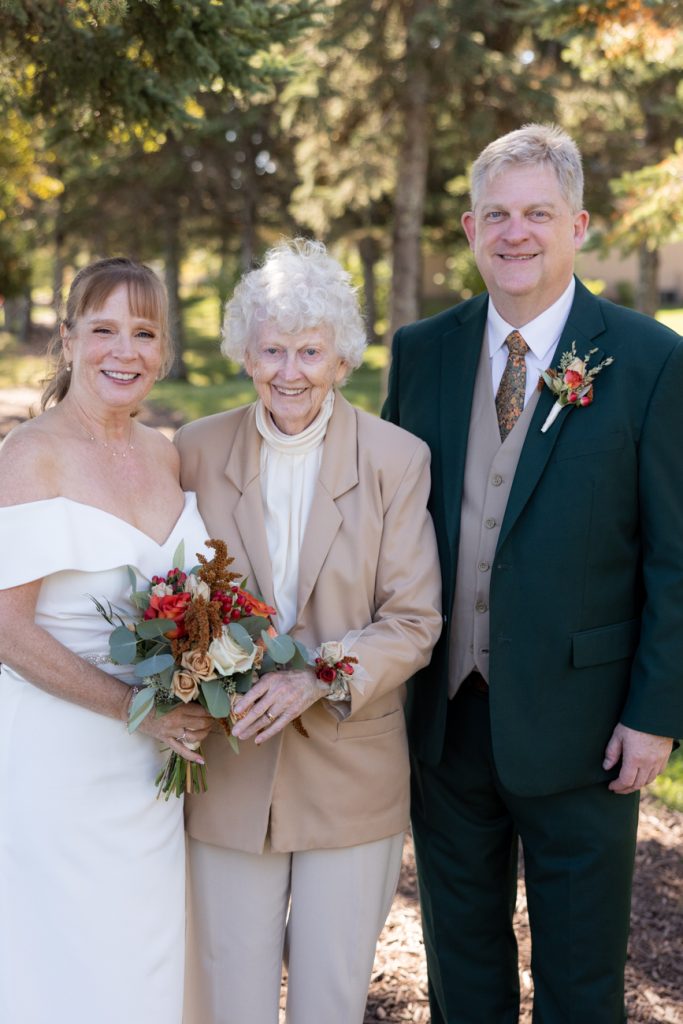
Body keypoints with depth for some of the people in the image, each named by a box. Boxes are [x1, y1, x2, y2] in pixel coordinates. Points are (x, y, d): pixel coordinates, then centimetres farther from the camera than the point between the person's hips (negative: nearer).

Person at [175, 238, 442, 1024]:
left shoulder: (397, 459, -6)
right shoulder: (197, 450, -1)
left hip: (351, 774, -1)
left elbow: (414, 621, -7)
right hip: (229, 772, 1)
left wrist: (317, 678, -22)